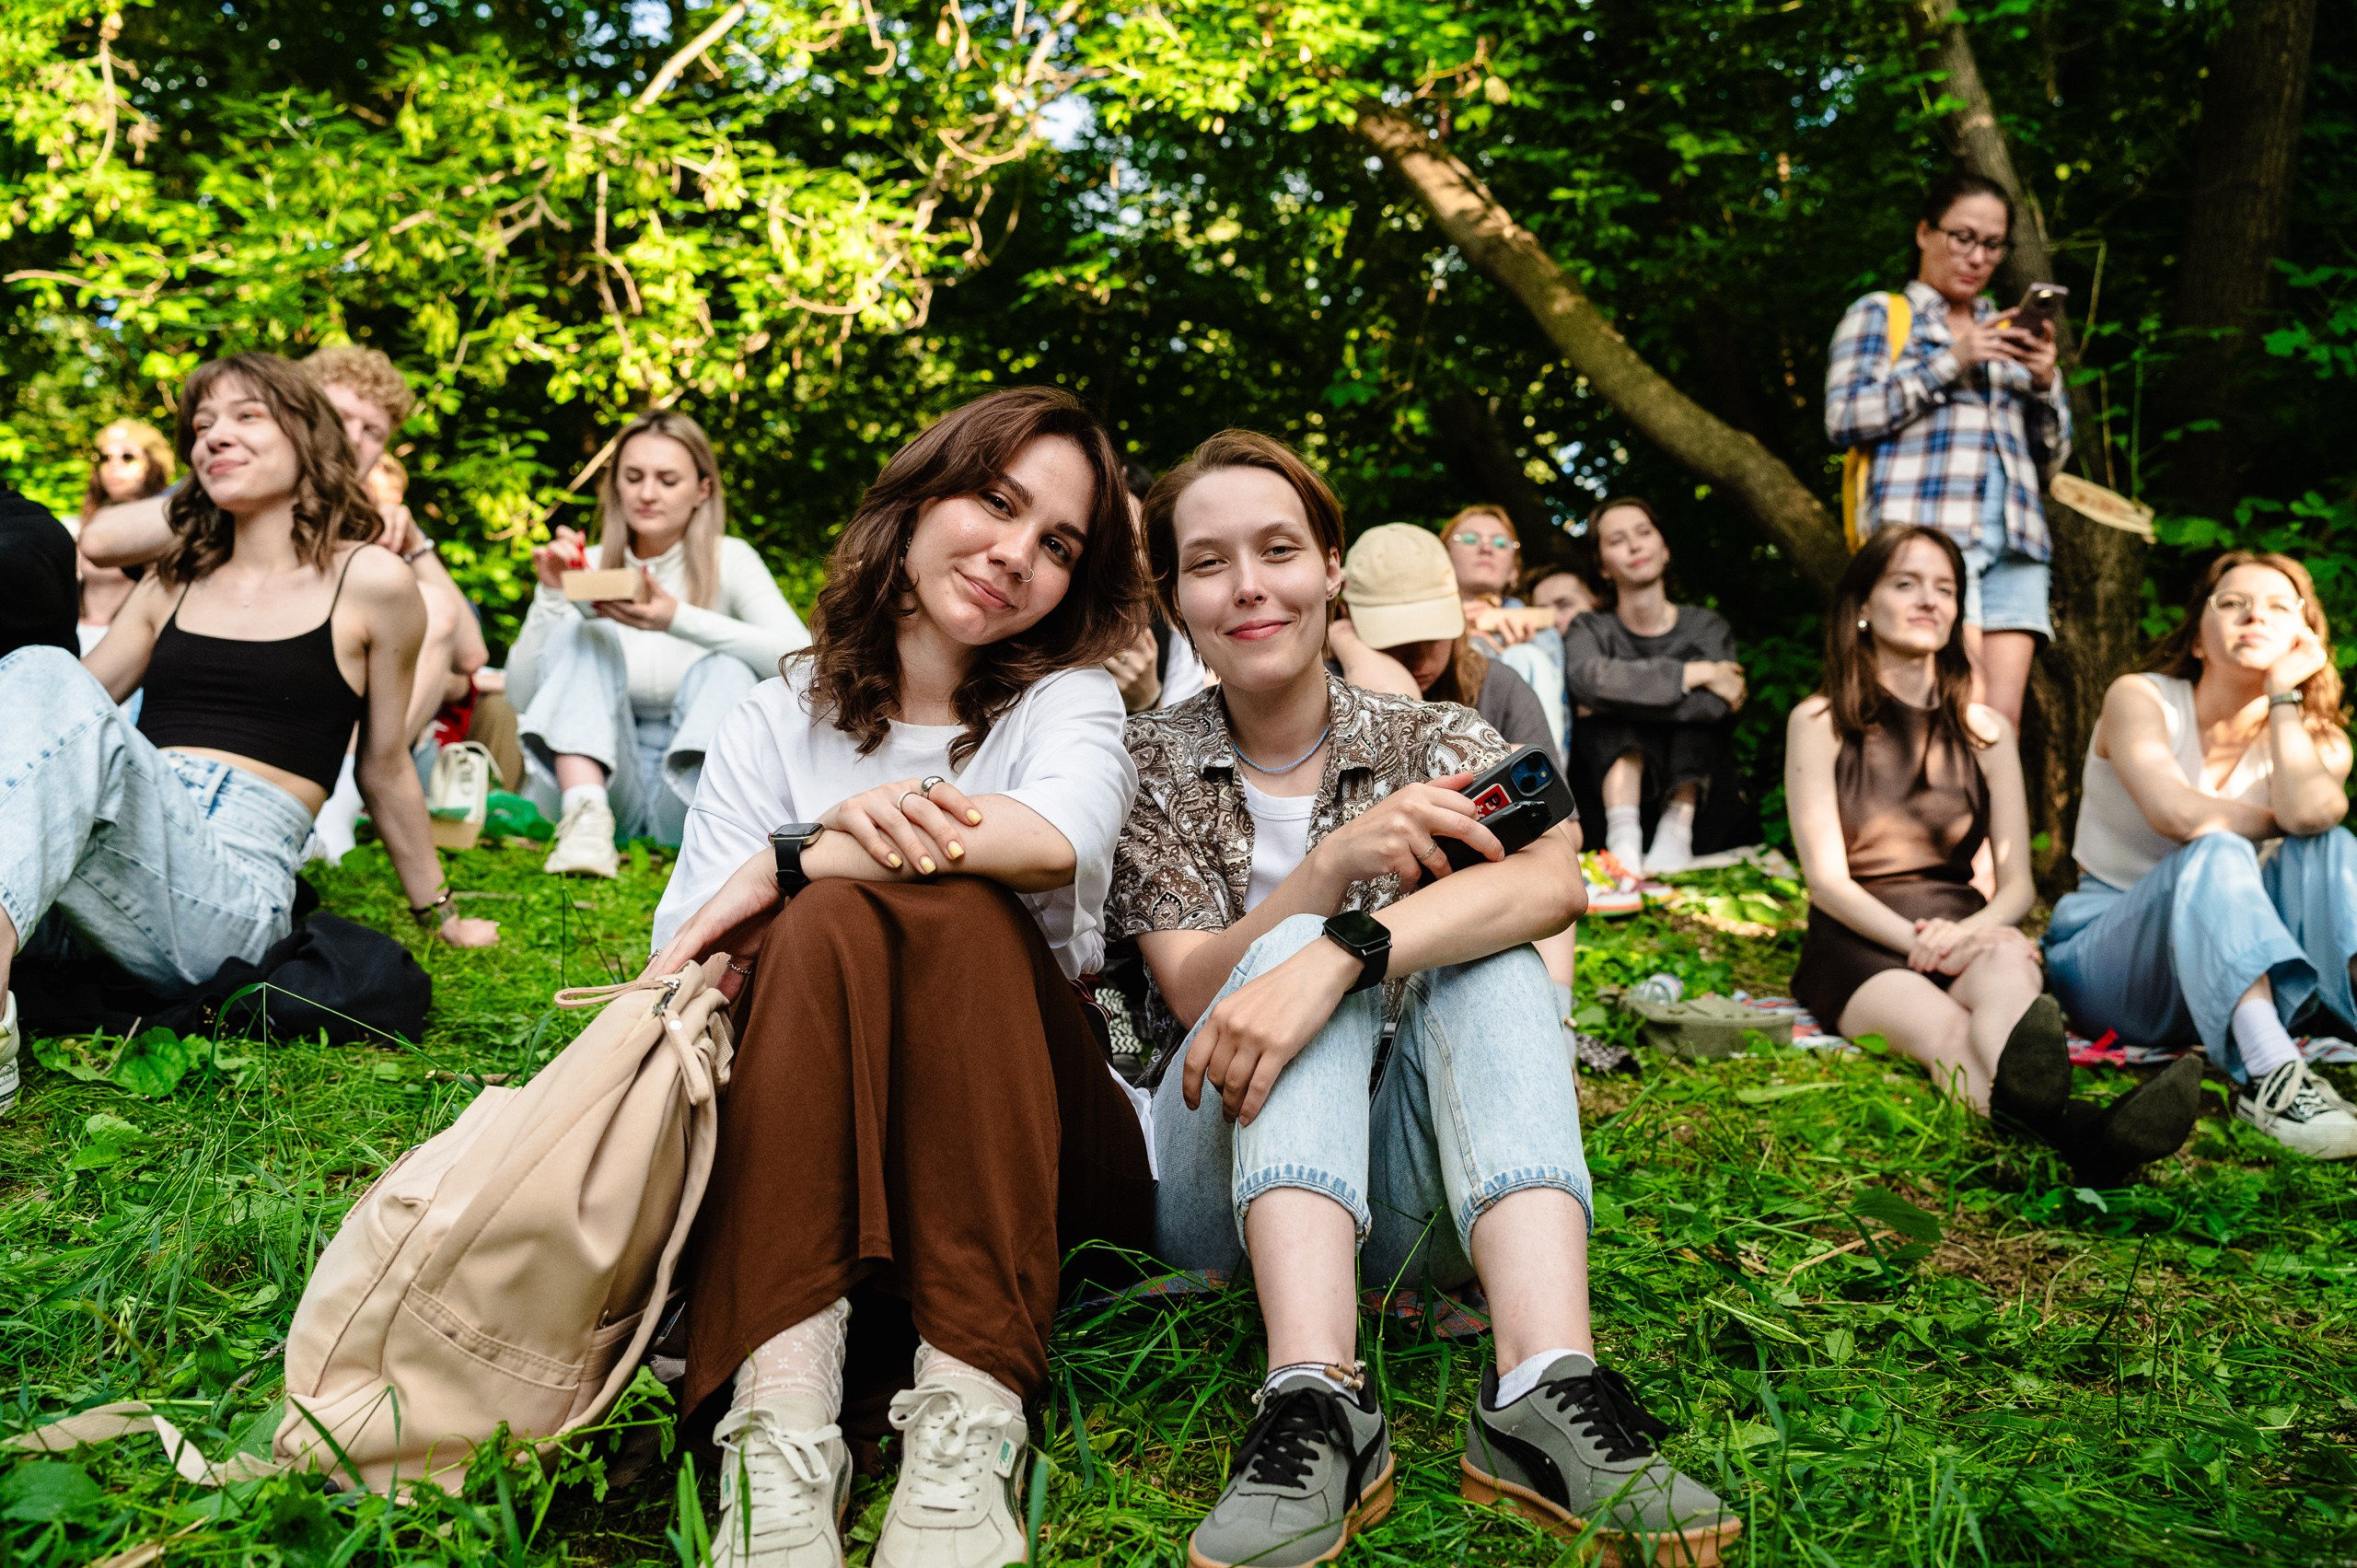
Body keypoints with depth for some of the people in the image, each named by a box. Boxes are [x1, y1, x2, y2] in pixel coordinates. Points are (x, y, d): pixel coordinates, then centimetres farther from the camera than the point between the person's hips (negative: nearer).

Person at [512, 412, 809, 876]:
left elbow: (801, 656, -21)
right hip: (605, 781, 2)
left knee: (728, 667, -25)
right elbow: (521, 697, -1)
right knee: (582, 635, -18)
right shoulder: (590, 567, 6)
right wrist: (550, 597, -15)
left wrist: (679, 620, -31)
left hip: (691, 794, -1)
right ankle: (586, 817, -38)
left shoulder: (729, 560, 0)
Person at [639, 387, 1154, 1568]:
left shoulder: (1067, 700, 9)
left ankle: (970, 1418, -39)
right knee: (830, 918, -27)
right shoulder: (776, 723, 12)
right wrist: (837, 836, -20)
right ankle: (779, 1426, -42)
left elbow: (1058, 840, -18)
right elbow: (684, 965, -2)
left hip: (1028, 1156, -1)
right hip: (799, 1147, 1)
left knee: (950, 906, -27)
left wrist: (790, 861, -15)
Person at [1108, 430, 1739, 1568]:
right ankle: (1316, 1404, -45)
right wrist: (1333, 864, -28)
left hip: (1406, 1182, 1)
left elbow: (1553, 878, -20)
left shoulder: (1434, 741, 3)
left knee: (1487, 955, -24)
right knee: (1300, 947, -27)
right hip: (1221, 1182, 0)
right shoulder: (1149, 766, 3)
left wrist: (1340, 956, -37)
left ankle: (1545, 1388, -42)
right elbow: (1195, 991, -10)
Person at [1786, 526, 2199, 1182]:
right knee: (1945, 1029, -38)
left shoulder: (1985, 730, 15)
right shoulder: (1819, 722, 4)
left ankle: (2024, 1096, -72)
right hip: (1859, 946, -3)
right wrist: (1916, 940, -23)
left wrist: (1968, 932, -16)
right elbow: (1827, 878, -5)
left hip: (1967, 935, 3)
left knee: (2007, 959, -37)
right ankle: (2075, 1135, -72)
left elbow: (2018, 884, 8)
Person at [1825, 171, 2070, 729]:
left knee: (2003, 718, -8)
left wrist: (2044, 382, 4)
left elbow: (2052, 456, 24)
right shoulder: (1878, 314, 14)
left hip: (2014, 540, 5)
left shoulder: (2005, 333, 28)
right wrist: (1950, 362, -7)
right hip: (1927, 530, -5)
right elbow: (1844, 418, -2)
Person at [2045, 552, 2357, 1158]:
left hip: (2236, 964, 4)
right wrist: (2283, 820, -8)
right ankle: (2270, 1079, -51)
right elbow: (2180, 814, -25)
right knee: (2216, 855, -32)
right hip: (2104, 955, -3)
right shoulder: (2140, 698, -4)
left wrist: (2282, 692, -10)